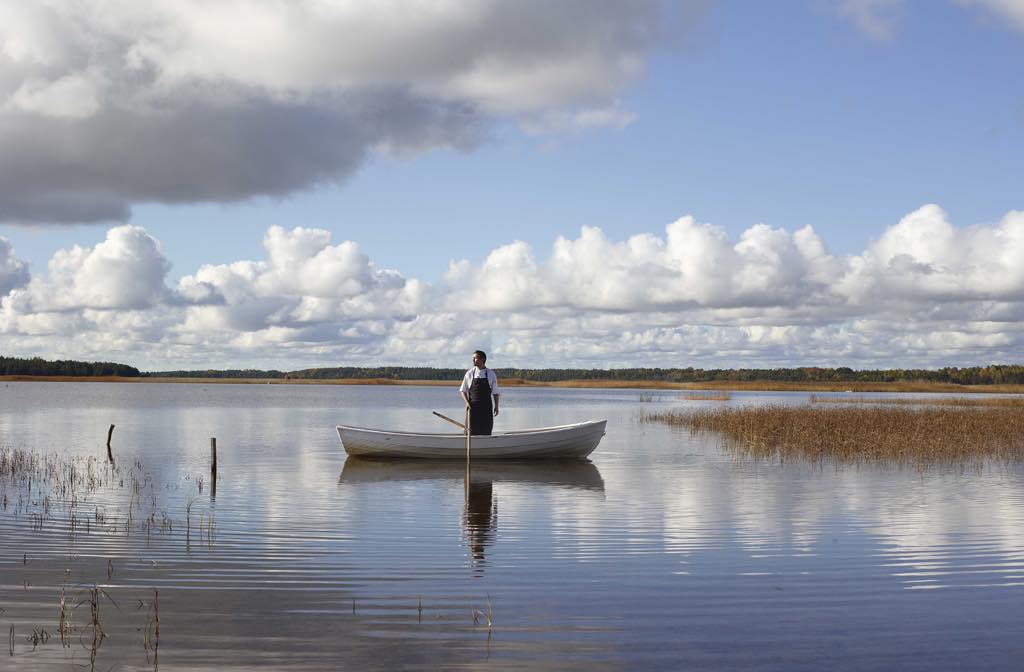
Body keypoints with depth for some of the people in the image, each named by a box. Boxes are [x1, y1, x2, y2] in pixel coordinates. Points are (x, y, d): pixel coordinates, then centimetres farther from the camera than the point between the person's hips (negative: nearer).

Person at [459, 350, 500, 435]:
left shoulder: (491, 374, 3)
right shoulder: (469, 374, 3)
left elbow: (495, 392, 9)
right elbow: (462, 390, 7)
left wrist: (496, 406, 2)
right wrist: (467, 402, -7)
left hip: (486, 408, 0)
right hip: (473, 407, 0)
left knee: (486, 433, 1)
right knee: (473, 432, -2)